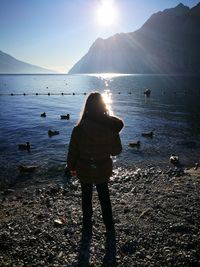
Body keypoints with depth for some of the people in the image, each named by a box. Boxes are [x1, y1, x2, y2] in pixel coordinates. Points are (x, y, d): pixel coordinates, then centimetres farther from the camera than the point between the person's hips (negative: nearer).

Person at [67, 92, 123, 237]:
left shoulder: (79, 128, -24)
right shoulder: (111, 128, -18)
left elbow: (72, 151, -12)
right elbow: (117, 150, -6)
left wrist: (72, 167, 5)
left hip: (85, 171, -1)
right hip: (103, 170, 2)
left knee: (86, 197, 21)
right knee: (104, 196, 24)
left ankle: (87, 227, 37)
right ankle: (109, 226, 37)